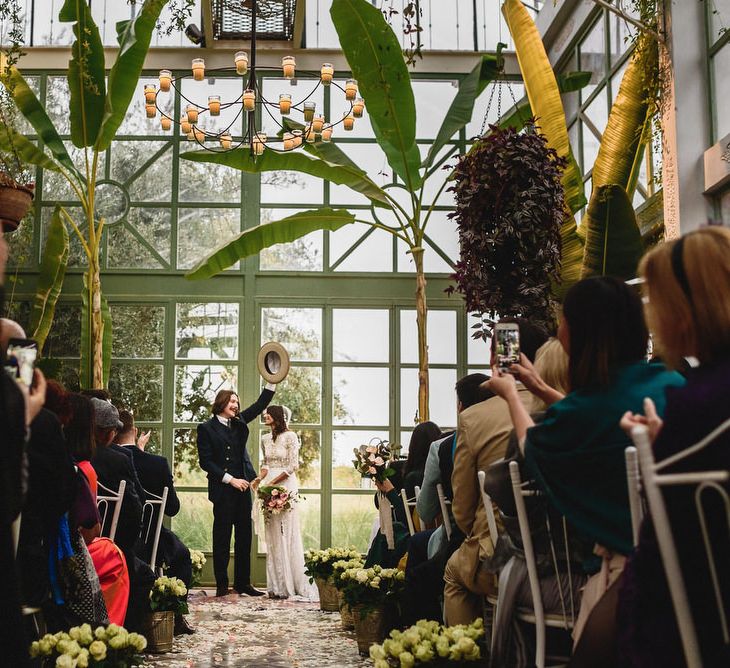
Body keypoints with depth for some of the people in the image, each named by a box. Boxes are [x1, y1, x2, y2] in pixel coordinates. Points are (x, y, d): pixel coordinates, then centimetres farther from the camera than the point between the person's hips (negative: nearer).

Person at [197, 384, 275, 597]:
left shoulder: (239, 422, 13)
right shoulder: (206, 428, -3)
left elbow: (261, 404, 13)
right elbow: (205, 462, -8)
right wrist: (230, 480, -12)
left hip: (242, 487, 6)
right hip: (222, 489, -6)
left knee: (245, 536, 7)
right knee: (222, 537, 0)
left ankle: (243, 583, 13)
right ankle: (221, 585, 7)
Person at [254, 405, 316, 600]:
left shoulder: (290, 436, -5)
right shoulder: (266, 439, 14)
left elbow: (293, 466, -9)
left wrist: (273, 482, -12)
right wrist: (260, 478, 0)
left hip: (285, 486, -6)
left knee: (286, 534, -5)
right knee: (272, 535, 6)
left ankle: (291, 584, 2)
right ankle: (276, 585, 11)